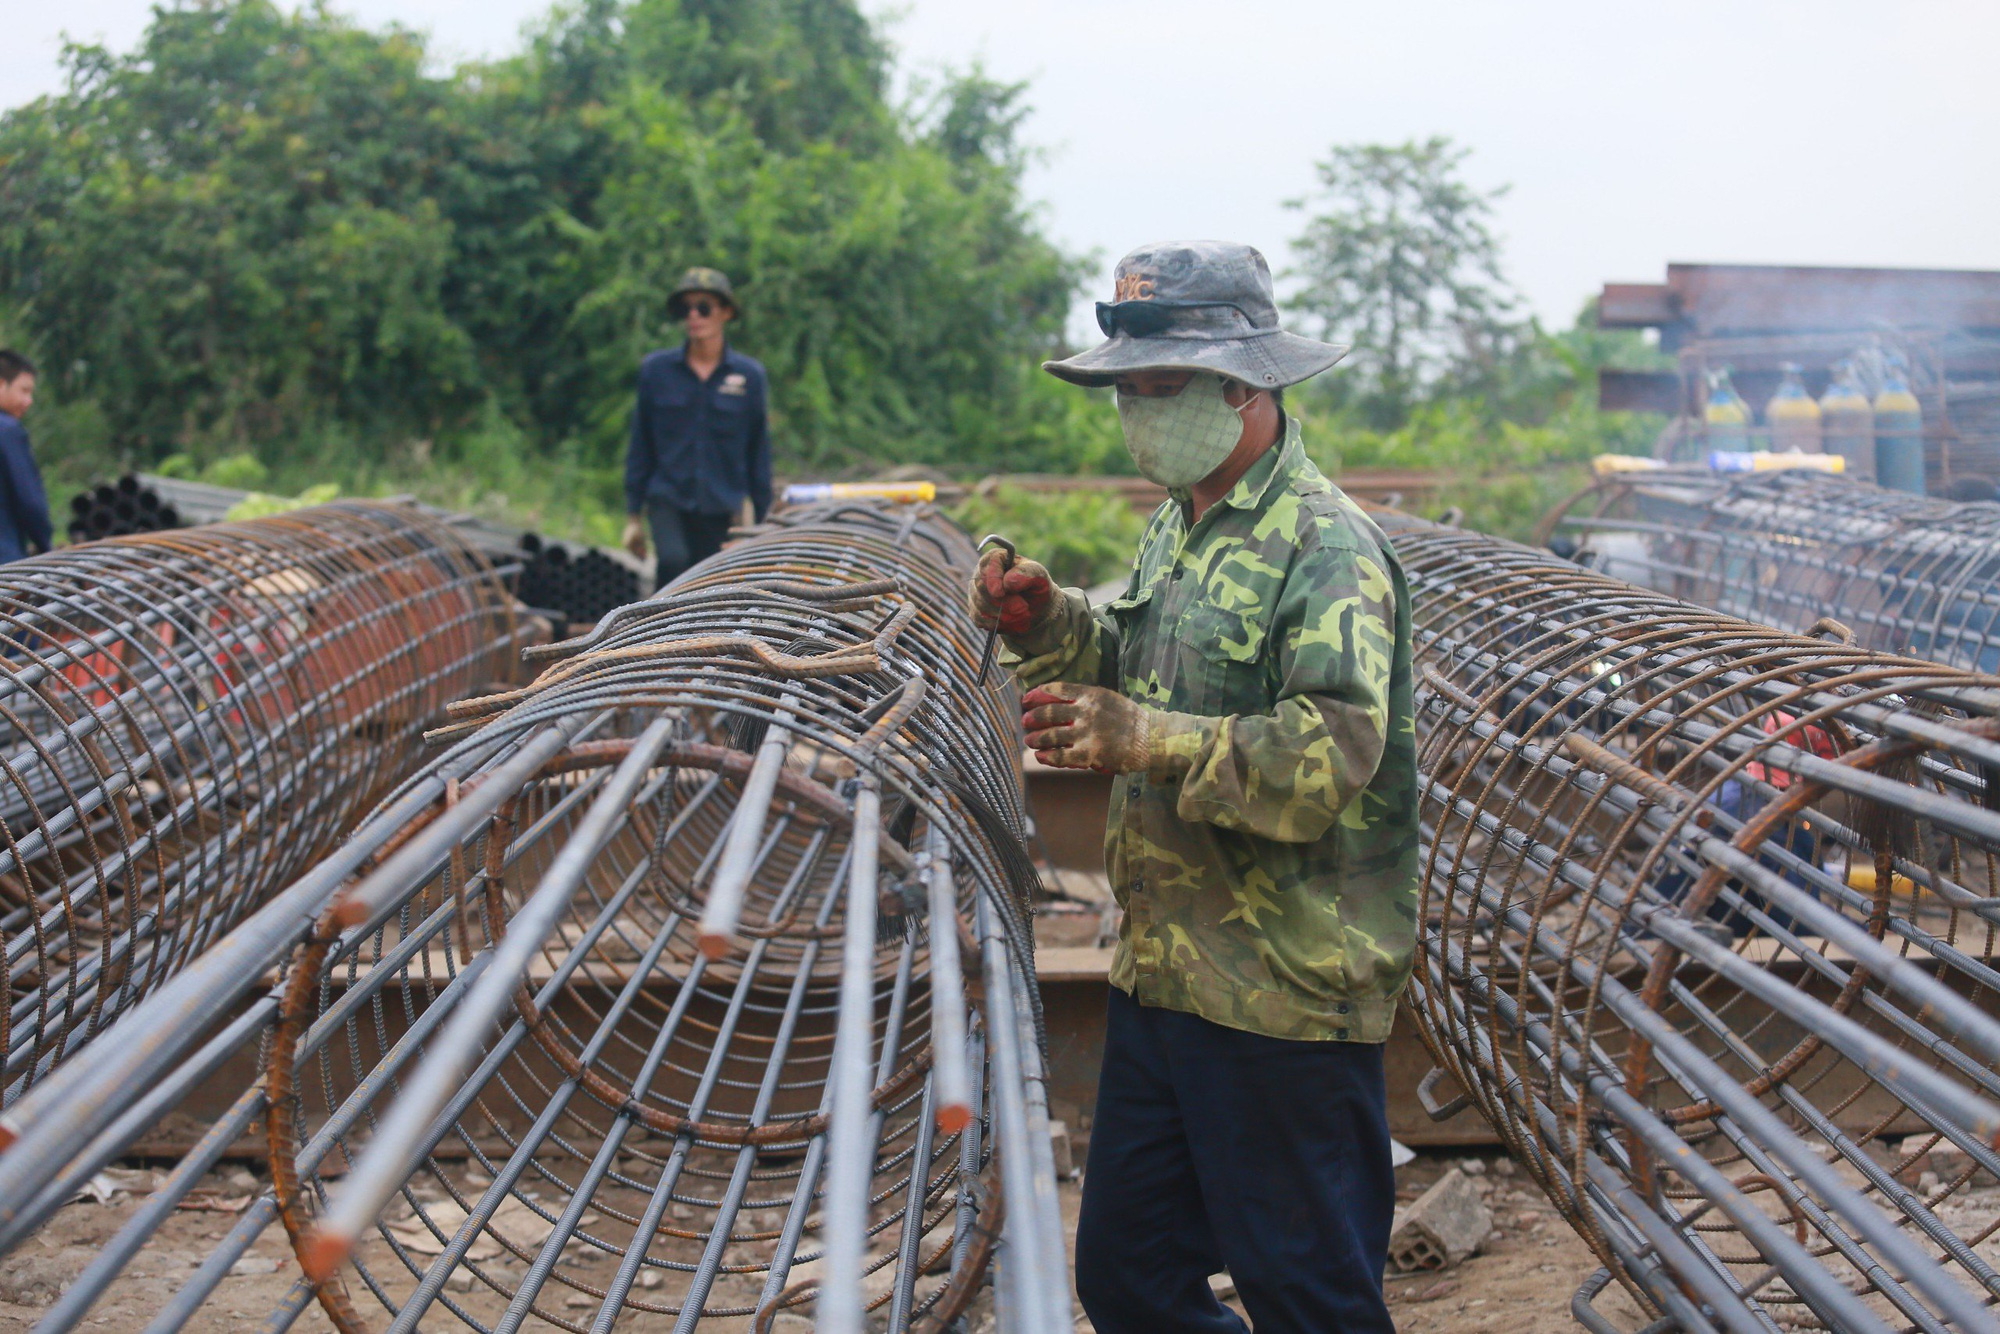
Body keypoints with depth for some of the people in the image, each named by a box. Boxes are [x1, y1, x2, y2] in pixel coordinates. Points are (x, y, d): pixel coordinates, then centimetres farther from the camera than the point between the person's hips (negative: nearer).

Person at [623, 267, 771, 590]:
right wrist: (633, 516, 6)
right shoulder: (656, 369, 1)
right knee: (673, 560, -28)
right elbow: (640, 447, 6)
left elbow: (759, 454, 6)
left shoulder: (749, 375, 1)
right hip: (668, 500, -1)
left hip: (722, 508, 1)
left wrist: (763, 524, 7)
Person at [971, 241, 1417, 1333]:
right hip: (1161, 973, 9)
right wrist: (1048, 625, 6)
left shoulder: (1325, 548, -16)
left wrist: (1146, 739, -35)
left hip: (1284, 999, -9)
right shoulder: (1181, 524, 13)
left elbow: (1331, 759, -27)